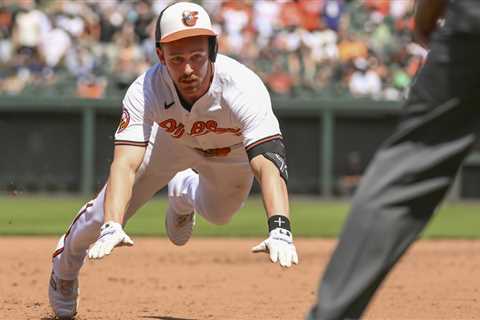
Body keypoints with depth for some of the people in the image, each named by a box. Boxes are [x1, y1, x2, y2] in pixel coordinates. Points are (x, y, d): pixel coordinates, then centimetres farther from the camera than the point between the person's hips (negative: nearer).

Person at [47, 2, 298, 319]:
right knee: (106, 215, -3)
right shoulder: (146, 90, -39)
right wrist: (113, 228, -64)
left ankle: (185, 193, 53)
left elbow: (267, 163, -55)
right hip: (173, 139, 0)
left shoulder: (244, 88, -45)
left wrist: (280, 230, -71)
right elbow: (125, 163, -47)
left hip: (232, 150, 0)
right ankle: (66, 263, 31)